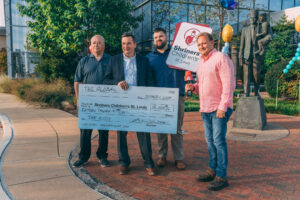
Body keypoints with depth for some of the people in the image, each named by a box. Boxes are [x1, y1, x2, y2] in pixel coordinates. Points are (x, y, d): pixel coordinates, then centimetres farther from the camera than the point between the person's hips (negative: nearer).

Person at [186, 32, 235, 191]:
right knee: (210, 141, 14)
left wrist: (223, 106, -20)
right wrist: (193, 87, 4)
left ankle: (221, 177, 4)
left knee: (219, 141, -5)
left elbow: (229, 84, -15)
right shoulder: (201, 62, 17)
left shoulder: (221, 58, -9)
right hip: (205, 108, 8)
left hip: (219, 108, -8)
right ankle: (212, 170, 26)